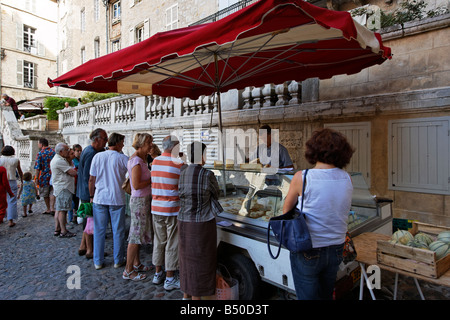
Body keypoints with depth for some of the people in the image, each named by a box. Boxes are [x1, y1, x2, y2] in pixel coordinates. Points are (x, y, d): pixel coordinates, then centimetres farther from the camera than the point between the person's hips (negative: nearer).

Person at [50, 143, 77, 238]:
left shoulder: (57, 159, 18)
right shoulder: (59, 161, -17)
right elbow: (73, 173, -18)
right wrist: (79, 171, 0)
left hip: (60, 188, 11)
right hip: (63, 188, -11)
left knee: (59, 209, 13)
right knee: (62, 210, -7)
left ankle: (57, 229, 20)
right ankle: (63, 231, -3)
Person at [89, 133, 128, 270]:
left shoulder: (98, 156, 0)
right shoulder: (123, 158, -8)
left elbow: (91, 179, 3)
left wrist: (92, 195, 13)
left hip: (99, 198, 3)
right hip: (117, 199, -2)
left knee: (99, 230, 12)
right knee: (118, 231, 9)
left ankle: (98, 261, 21)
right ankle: (118, 260, 20)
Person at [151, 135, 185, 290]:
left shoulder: (155, 161, 5)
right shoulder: (178, 164, -14)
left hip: (156, 208, 6)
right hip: (172, 209, -6)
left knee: (159, 241, 18)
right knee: (172, 244, 5)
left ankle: (158, 274, 31)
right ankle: (170, 279, 16)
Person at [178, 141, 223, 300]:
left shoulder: (181, 174, 0)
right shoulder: (207, 175, -17)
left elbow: (183, 197, 7)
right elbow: (216, 193, -1)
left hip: (184, 222, 6)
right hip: (202, 224, -6)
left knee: (187, 258, 20)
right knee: (200, 261, 8)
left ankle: (186, 294, 35)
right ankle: (196, 296, 21)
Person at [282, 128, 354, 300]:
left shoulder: (301, 178, -18)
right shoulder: (347, 179, -6)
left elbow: (286, 210, -5)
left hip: (308, 252, -4)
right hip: (336, 249, 5)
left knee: (308, 296, 15)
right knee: (327, 295, 25)